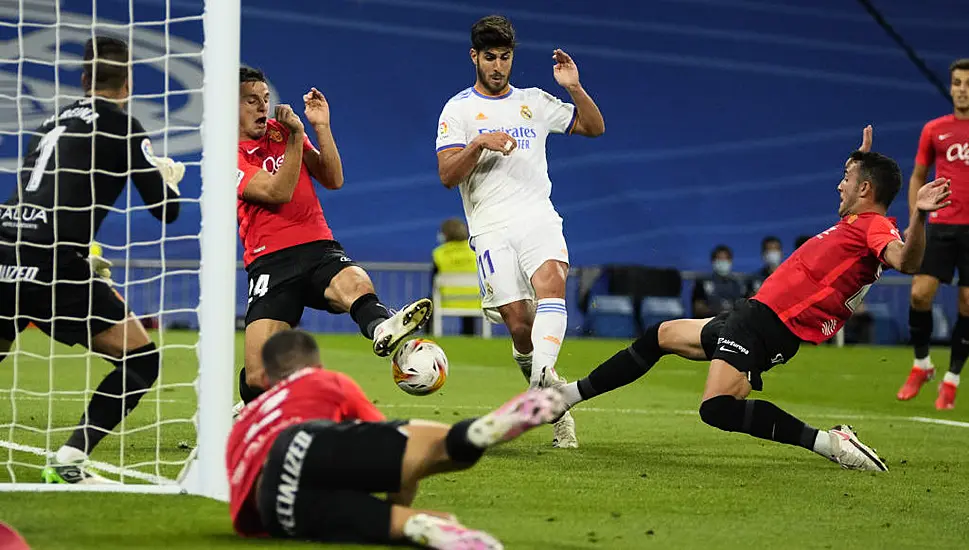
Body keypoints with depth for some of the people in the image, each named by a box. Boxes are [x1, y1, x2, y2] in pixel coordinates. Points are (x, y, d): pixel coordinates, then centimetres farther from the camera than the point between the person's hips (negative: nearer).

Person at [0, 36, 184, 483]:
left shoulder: (54, 122, 24)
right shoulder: (120, 124, 5)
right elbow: (166, 209, 8)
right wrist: (169, 176, 30)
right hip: (50, 264, -6)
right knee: (141, 359, 3)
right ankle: (68, 462, -7)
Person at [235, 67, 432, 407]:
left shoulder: (281, 131, 19)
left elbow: (333, 180, 12)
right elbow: (278, 192, -13)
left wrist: (321, 127, 2)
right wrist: (295, 136, -16)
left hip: (319, 248, 3)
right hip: (271, 261, -3)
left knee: (356, 283, -36)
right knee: (258, 379, -14)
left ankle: (381, 328, -68)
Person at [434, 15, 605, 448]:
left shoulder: (534, 102, 15)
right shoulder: (458, 109, 7)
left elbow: (594, 128, 18)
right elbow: (447, 176, -2)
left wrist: (574, 88, 2)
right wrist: (478, 144, -19)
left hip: (538, 218, 2)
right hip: (491, 230, -1)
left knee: (551, 283, -29)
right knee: (519, 323, -9)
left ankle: (542, 379, -44)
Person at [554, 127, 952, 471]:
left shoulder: (874, 226, -14)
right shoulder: (857, 222, 14)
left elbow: (905, 260, -35)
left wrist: (919, 215, -49)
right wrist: (862, 160, 42)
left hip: (769, 325, -11)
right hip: (755, 316, 11)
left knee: (717, 407, -32)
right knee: (662, 335, 27)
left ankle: (830, 443, -25)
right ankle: (570, 395, 39)